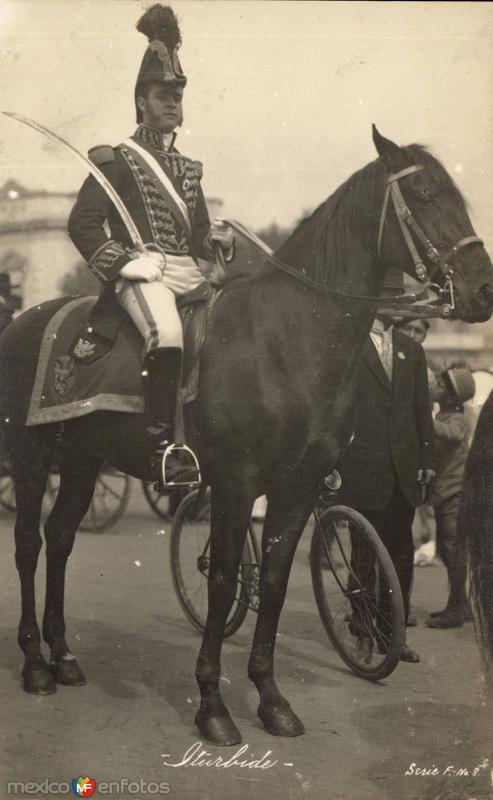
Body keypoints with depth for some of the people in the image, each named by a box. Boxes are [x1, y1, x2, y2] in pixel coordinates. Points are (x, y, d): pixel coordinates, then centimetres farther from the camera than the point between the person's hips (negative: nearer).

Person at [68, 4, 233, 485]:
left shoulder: (187, 170, 26)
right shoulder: (117, 161, 7)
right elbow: (82, 223, -1)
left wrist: (220, 238, 3)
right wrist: (123, 262, -14)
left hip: (187, 273, 7)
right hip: (141, 272, -7)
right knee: (167, 333, -35)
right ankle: (162, 443, -30)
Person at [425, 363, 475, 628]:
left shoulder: (456, 420, -12)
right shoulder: (443, 418, 17)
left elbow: (450, 433, -36)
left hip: (454, 494, -10)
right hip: (443, 494, 10)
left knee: (454, 551, -6)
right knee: (446, 550, 14)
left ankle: (456, 609, -1)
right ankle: (460, 604, 23)